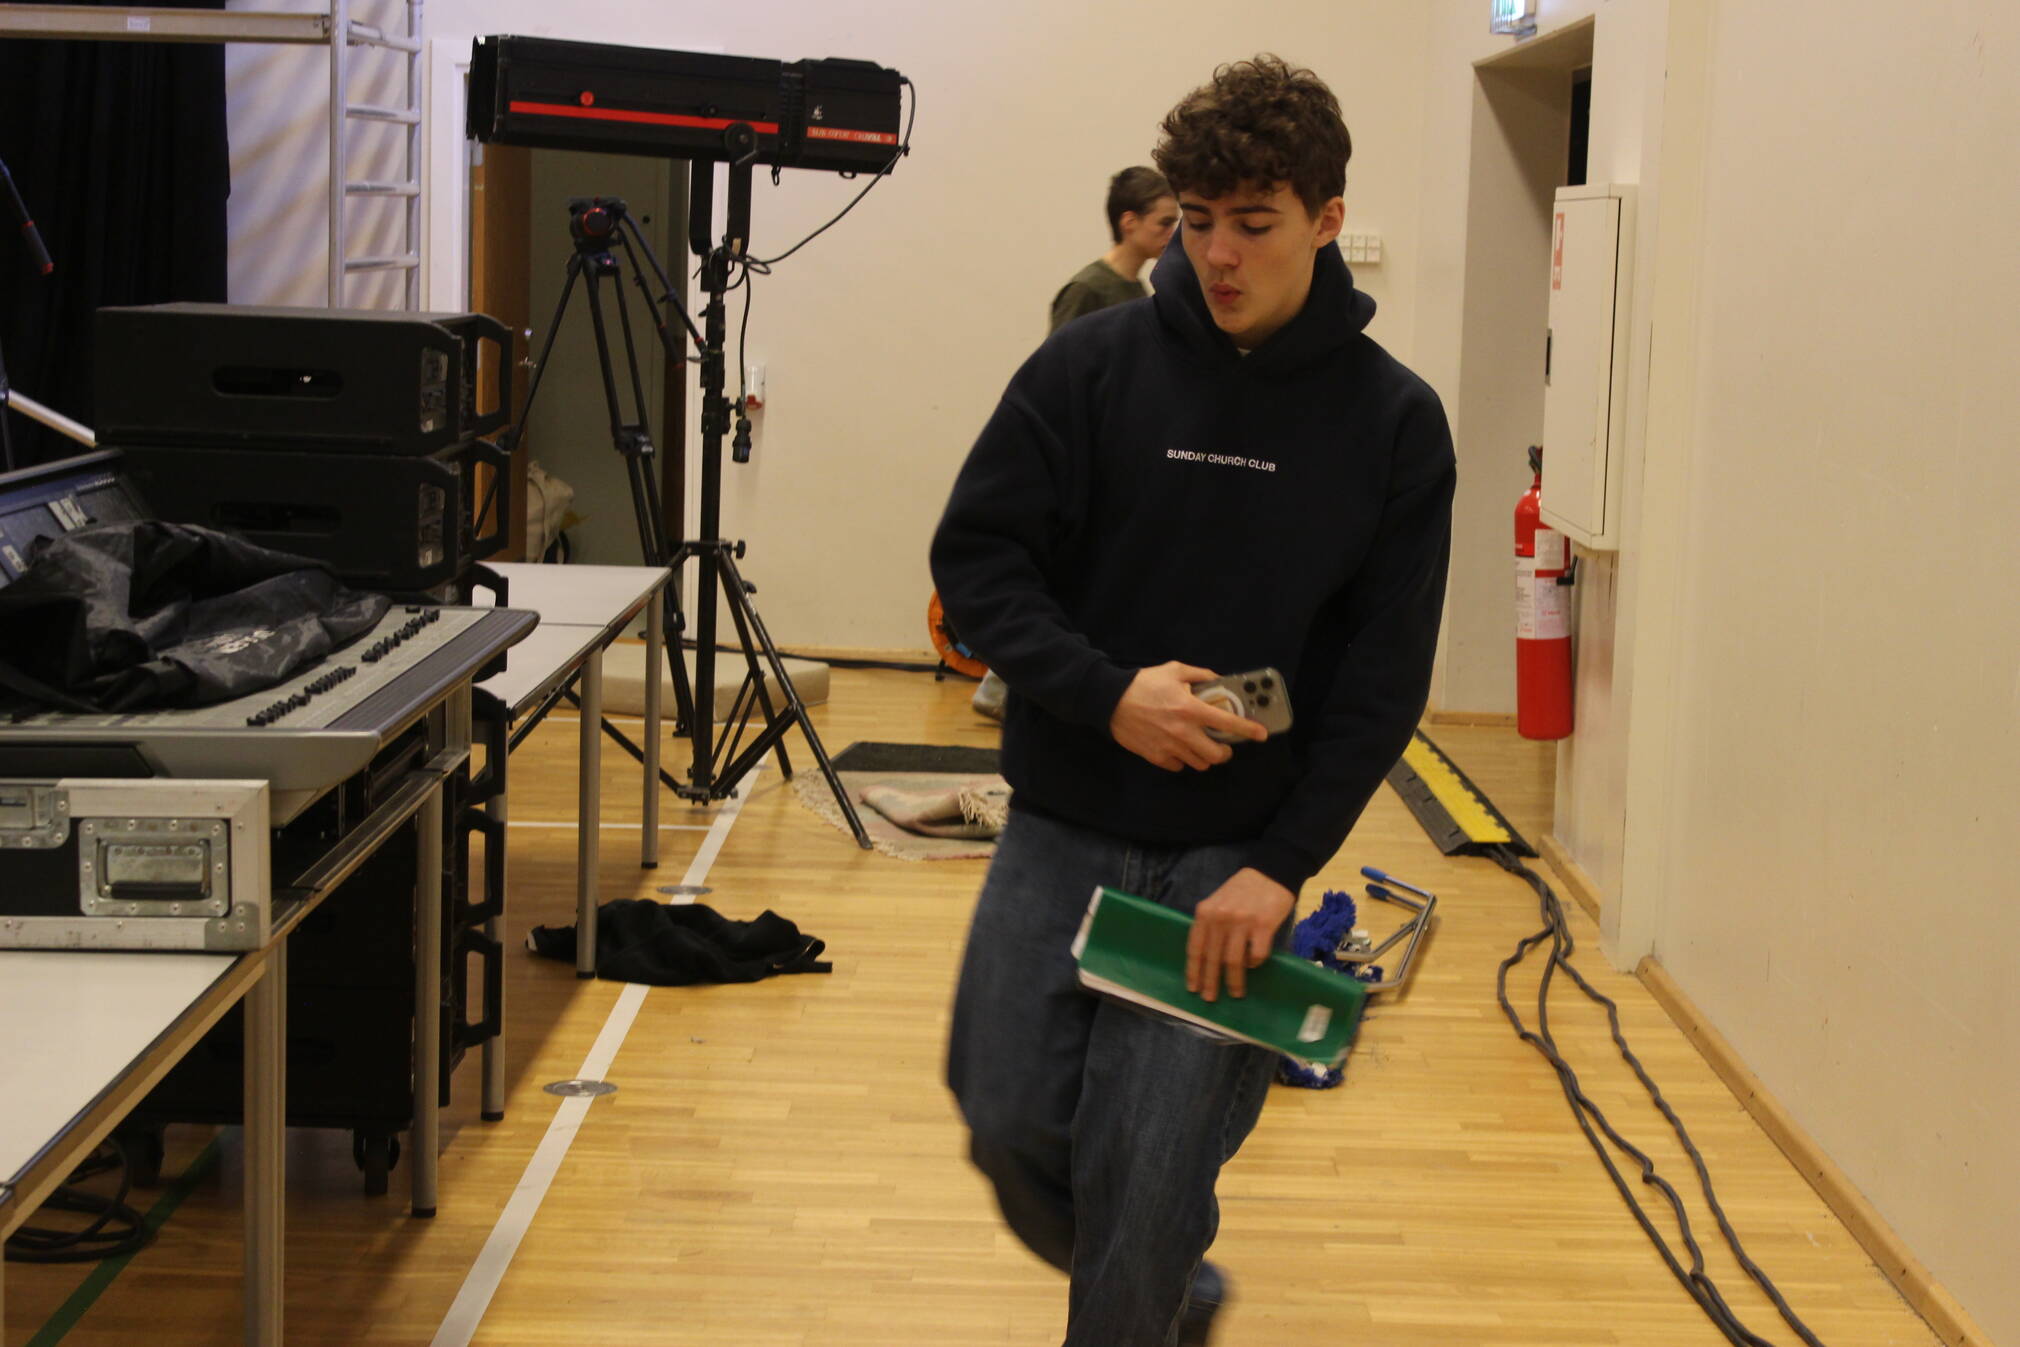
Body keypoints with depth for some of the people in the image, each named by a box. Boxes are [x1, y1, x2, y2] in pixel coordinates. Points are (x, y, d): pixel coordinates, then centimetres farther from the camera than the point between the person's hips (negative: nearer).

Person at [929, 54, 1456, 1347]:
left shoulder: (1394, 421, -3)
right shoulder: (1092, 364, -3)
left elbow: (1385, 673, -4)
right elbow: (977, 555, -2)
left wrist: (1286, 862, -13)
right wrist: (1104, 693, -17)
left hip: (1237, 857, -1)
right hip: (1059, 827, 2)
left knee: (1148, 1167, -5)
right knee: (1011, 1122, 4)